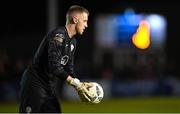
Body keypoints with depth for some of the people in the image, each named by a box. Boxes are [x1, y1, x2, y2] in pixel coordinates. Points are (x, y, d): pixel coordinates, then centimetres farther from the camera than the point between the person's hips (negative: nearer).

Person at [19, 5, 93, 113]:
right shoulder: (58, 35, -18)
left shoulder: (72, 42, 12)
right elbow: (54, 66, -26)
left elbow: (69, 69, 14)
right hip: (34, 84, -10)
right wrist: (76, 84, -25)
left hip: (48, 87, 10)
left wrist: (80, 84, -4)